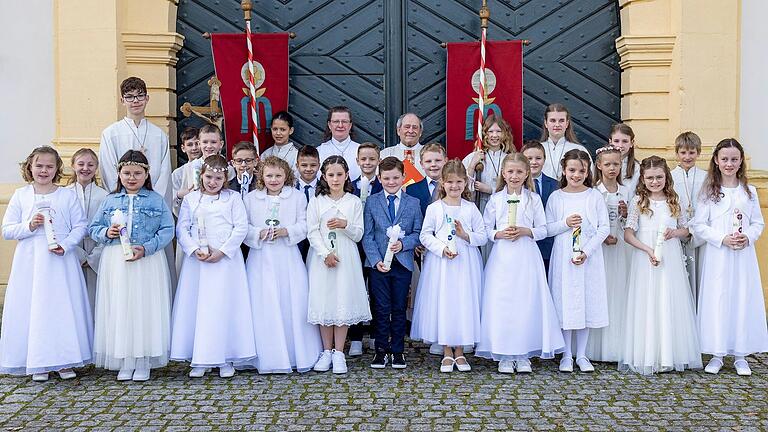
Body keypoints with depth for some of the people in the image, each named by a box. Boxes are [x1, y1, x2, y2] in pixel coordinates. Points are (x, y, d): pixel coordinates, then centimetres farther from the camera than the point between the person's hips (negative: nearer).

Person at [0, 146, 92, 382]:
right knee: (31, 308, 2)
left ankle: (64, 361, 13)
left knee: (63, 307, 1)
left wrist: (66, 245, -14)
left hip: (61, 260, -1)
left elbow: (80, 226, 0)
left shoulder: (68, 195, 3)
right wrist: (29, 226, -11)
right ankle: (38, 364, 12)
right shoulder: (20, 195, 6)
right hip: (30, 262, 1)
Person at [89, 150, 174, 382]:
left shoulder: (156, 201, 2)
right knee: (118, 310, 4)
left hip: (148, 262, -2)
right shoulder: (110, 200, 9)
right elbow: (93, 228, 12)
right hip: (115, 262, 2)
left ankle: (143, 362, 11)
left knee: (145, 309, 0)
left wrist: (146, 248, -15)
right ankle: (124, 363, 14)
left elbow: (167, 230, -4)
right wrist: (106, 233, -10)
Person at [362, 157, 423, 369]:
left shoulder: (413, 203, 6)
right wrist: (376, 260, -11)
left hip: (403, 263, 1)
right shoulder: (371, 202, 3)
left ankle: (398, 351, 19)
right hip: (378, 263, -1)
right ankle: (381, 350, 15)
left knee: (399, 308, 8)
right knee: (381, 308, 3)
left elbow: (418, 233, 4)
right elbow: (367, 235, 0)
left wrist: (403, 243, -15)